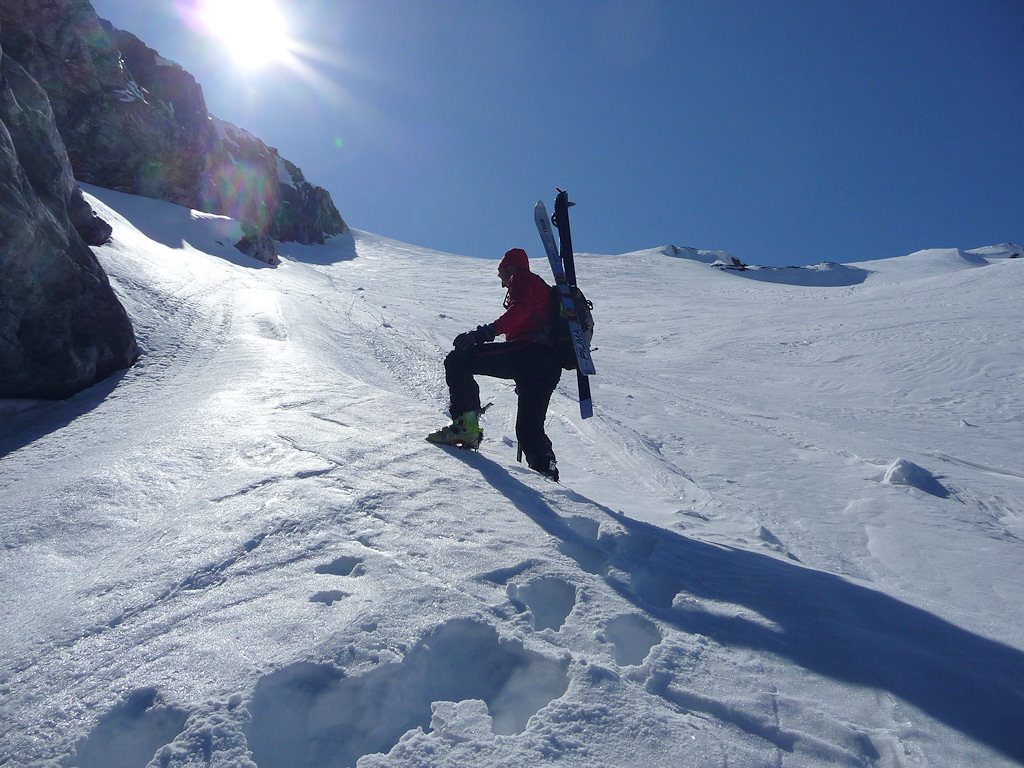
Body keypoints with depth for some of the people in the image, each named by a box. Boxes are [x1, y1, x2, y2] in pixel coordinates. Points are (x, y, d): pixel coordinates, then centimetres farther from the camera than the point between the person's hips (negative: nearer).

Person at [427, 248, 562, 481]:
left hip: (528, 352, -9)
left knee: (458, 361, -9)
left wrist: (488, 331, -22)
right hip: (551, 365, 9)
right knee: (530, 428, 14)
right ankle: (545, 471, 6)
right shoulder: (542, 287, 39)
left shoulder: (521, 278, 10)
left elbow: (520, 309, -11)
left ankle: (466, 424, -19)